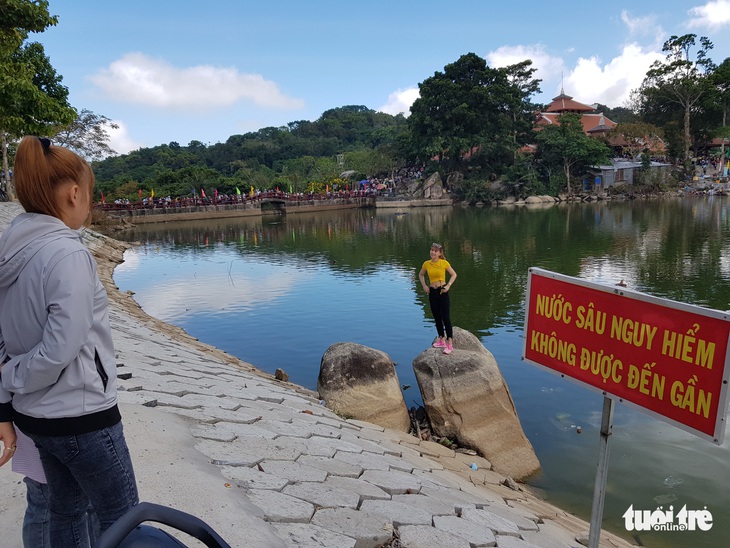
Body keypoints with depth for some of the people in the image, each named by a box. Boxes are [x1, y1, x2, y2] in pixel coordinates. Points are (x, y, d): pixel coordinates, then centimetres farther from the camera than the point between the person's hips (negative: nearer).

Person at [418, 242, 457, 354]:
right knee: (437, 317, 13)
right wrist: (424, 286, 5)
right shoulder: (426, 264, 0)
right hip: (432, 292, 4)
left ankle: (449, 344, -5)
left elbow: (453, 275, 1)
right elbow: (421, 275, 17)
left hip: (442, 292, -4)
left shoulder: (444, 263, -9)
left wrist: (448, 286, -10)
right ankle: (441, 339, 26)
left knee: (446, 318, -7)